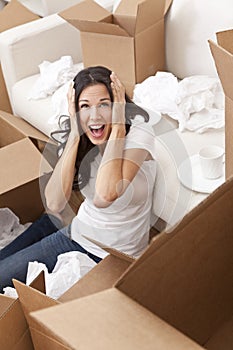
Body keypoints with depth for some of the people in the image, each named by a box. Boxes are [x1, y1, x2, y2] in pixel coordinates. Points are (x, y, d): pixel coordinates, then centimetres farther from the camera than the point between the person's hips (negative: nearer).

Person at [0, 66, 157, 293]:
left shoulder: (137, 132, -23)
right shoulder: (77, 140, -8)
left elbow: (104, 197, -39)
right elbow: (54, 204, -22)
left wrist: (117, 126, -33)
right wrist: (75, 135, -25)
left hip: (109, 254, -5)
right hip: (78, 230, 5)